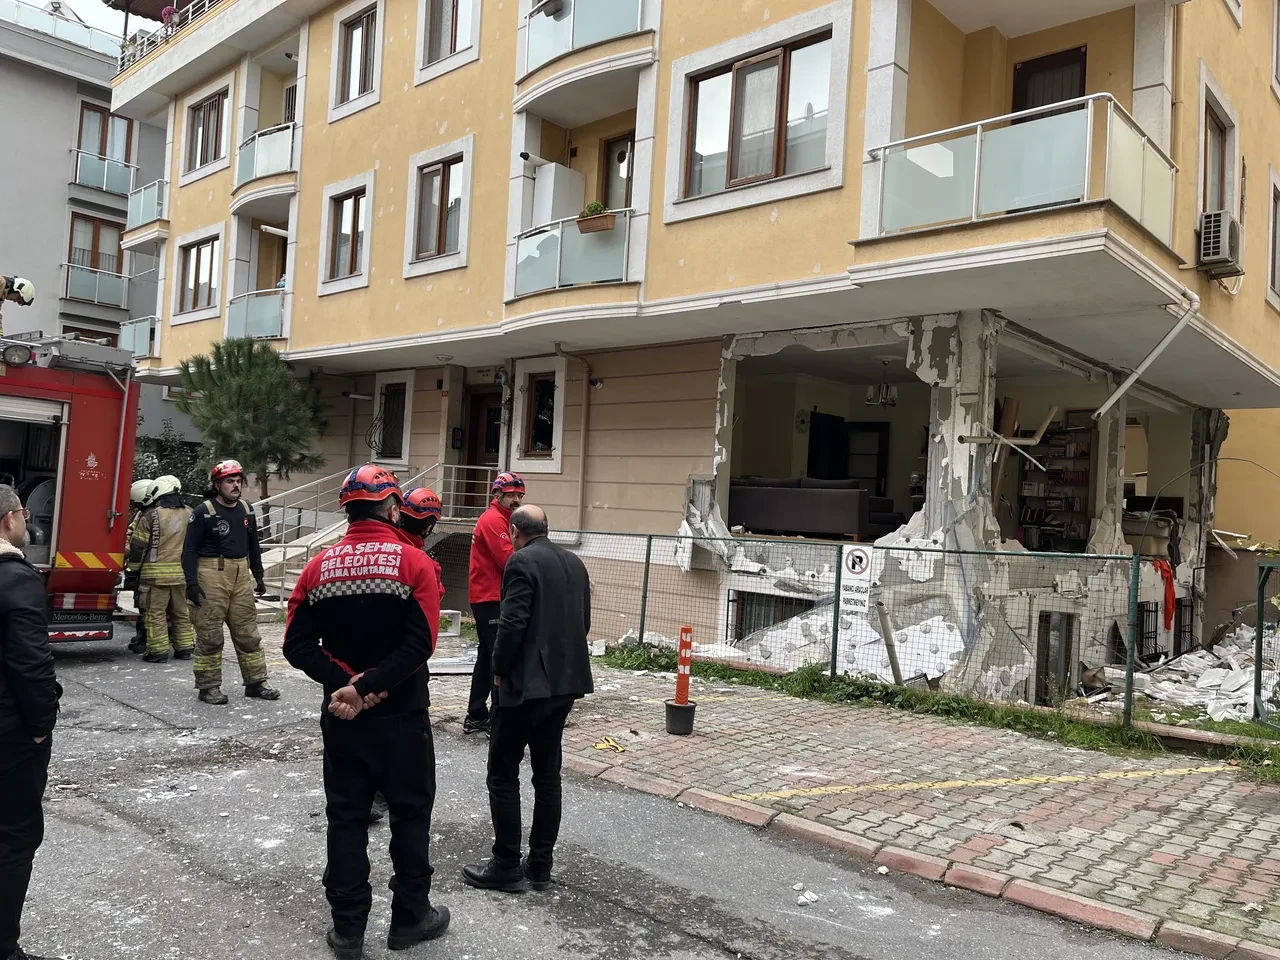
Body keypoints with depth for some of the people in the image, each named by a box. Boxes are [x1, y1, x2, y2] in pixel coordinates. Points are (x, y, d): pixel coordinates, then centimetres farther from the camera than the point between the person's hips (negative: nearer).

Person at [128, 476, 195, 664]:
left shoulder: (150, 516, -8)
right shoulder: (189, 515, 7)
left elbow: (137, 546, -5)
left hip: (157, 573, -4)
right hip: (182, 573, 5)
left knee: (156, 612, 3)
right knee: (182, 612, 13)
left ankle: (158, 650, 4)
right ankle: (185, 647, 17)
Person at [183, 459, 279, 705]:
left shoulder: (247, 510, 10)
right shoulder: (203, 512, -7)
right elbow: (190, 550, -8)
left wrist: (258, 576, 17)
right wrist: (191, 583, -15)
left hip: (241, 577, 6)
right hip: (211, 576, -6)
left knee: (248, 633, 9)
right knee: (209, 635, 1)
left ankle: (256, 682, 16)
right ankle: (208, 686, 11)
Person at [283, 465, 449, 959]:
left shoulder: (319, 567, 0)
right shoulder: (413, 562, -12)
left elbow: (298, 646, -5)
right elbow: (421, 643, -20)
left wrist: (345, 684, -10)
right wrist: (366, 687, -17)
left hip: (341, 717, 3)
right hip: (402, 716, -3)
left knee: (346, 818, 13)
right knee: (410, 814, 13)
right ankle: (410, 917, 24)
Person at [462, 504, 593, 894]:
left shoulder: (522, 562, -12)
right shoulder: (574, 563, 11)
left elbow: (512, 623, -19)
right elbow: (584, 621, 14)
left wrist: (499, 669, -6)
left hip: (525, 683, -8)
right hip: (566, 680, 8)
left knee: (503, 774, 3)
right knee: (548, 774, 13)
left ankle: (507, 866, 9)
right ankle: (540, 864, 20)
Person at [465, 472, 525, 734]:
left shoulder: (501, 519, 20)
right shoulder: (493, 520, -13)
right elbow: (508, 560, -21)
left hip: (490, 598, 11)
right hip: (491, 599, -11)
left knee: (488, 657, 13)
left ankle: (476, 717, 20)